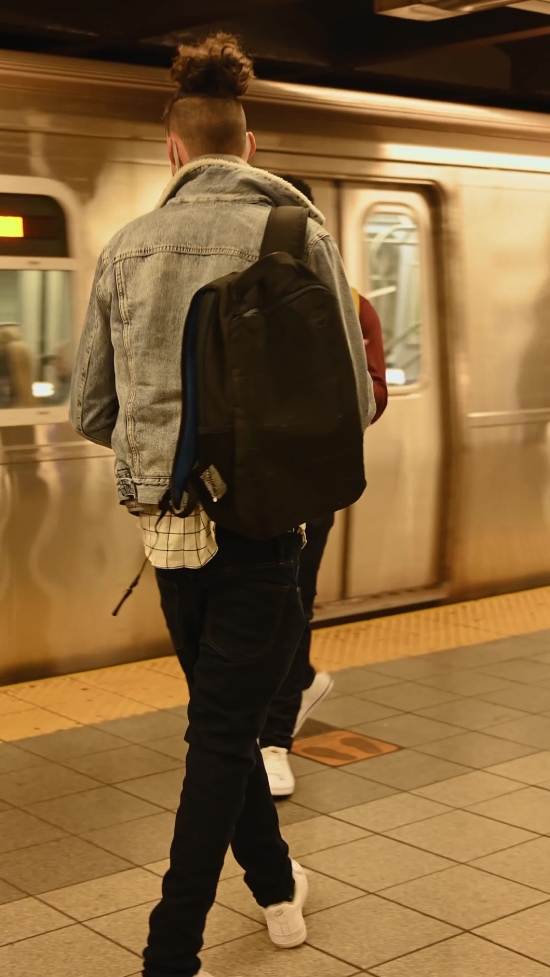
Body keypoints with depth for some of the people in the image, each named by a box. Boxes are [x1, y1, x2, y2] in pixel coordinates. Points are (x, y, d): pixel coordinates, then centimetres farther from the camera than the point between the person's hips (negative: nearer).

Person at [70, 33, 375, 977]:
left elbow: (89, 411, 6)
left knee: (224, 716, 22)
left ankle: (276, 887, 41)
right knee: (224, 737, 6)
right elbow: (352, 401, -7)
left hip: (166, 523, 4)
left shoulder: (125, 247, 2)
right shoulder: (300, 236, -6)